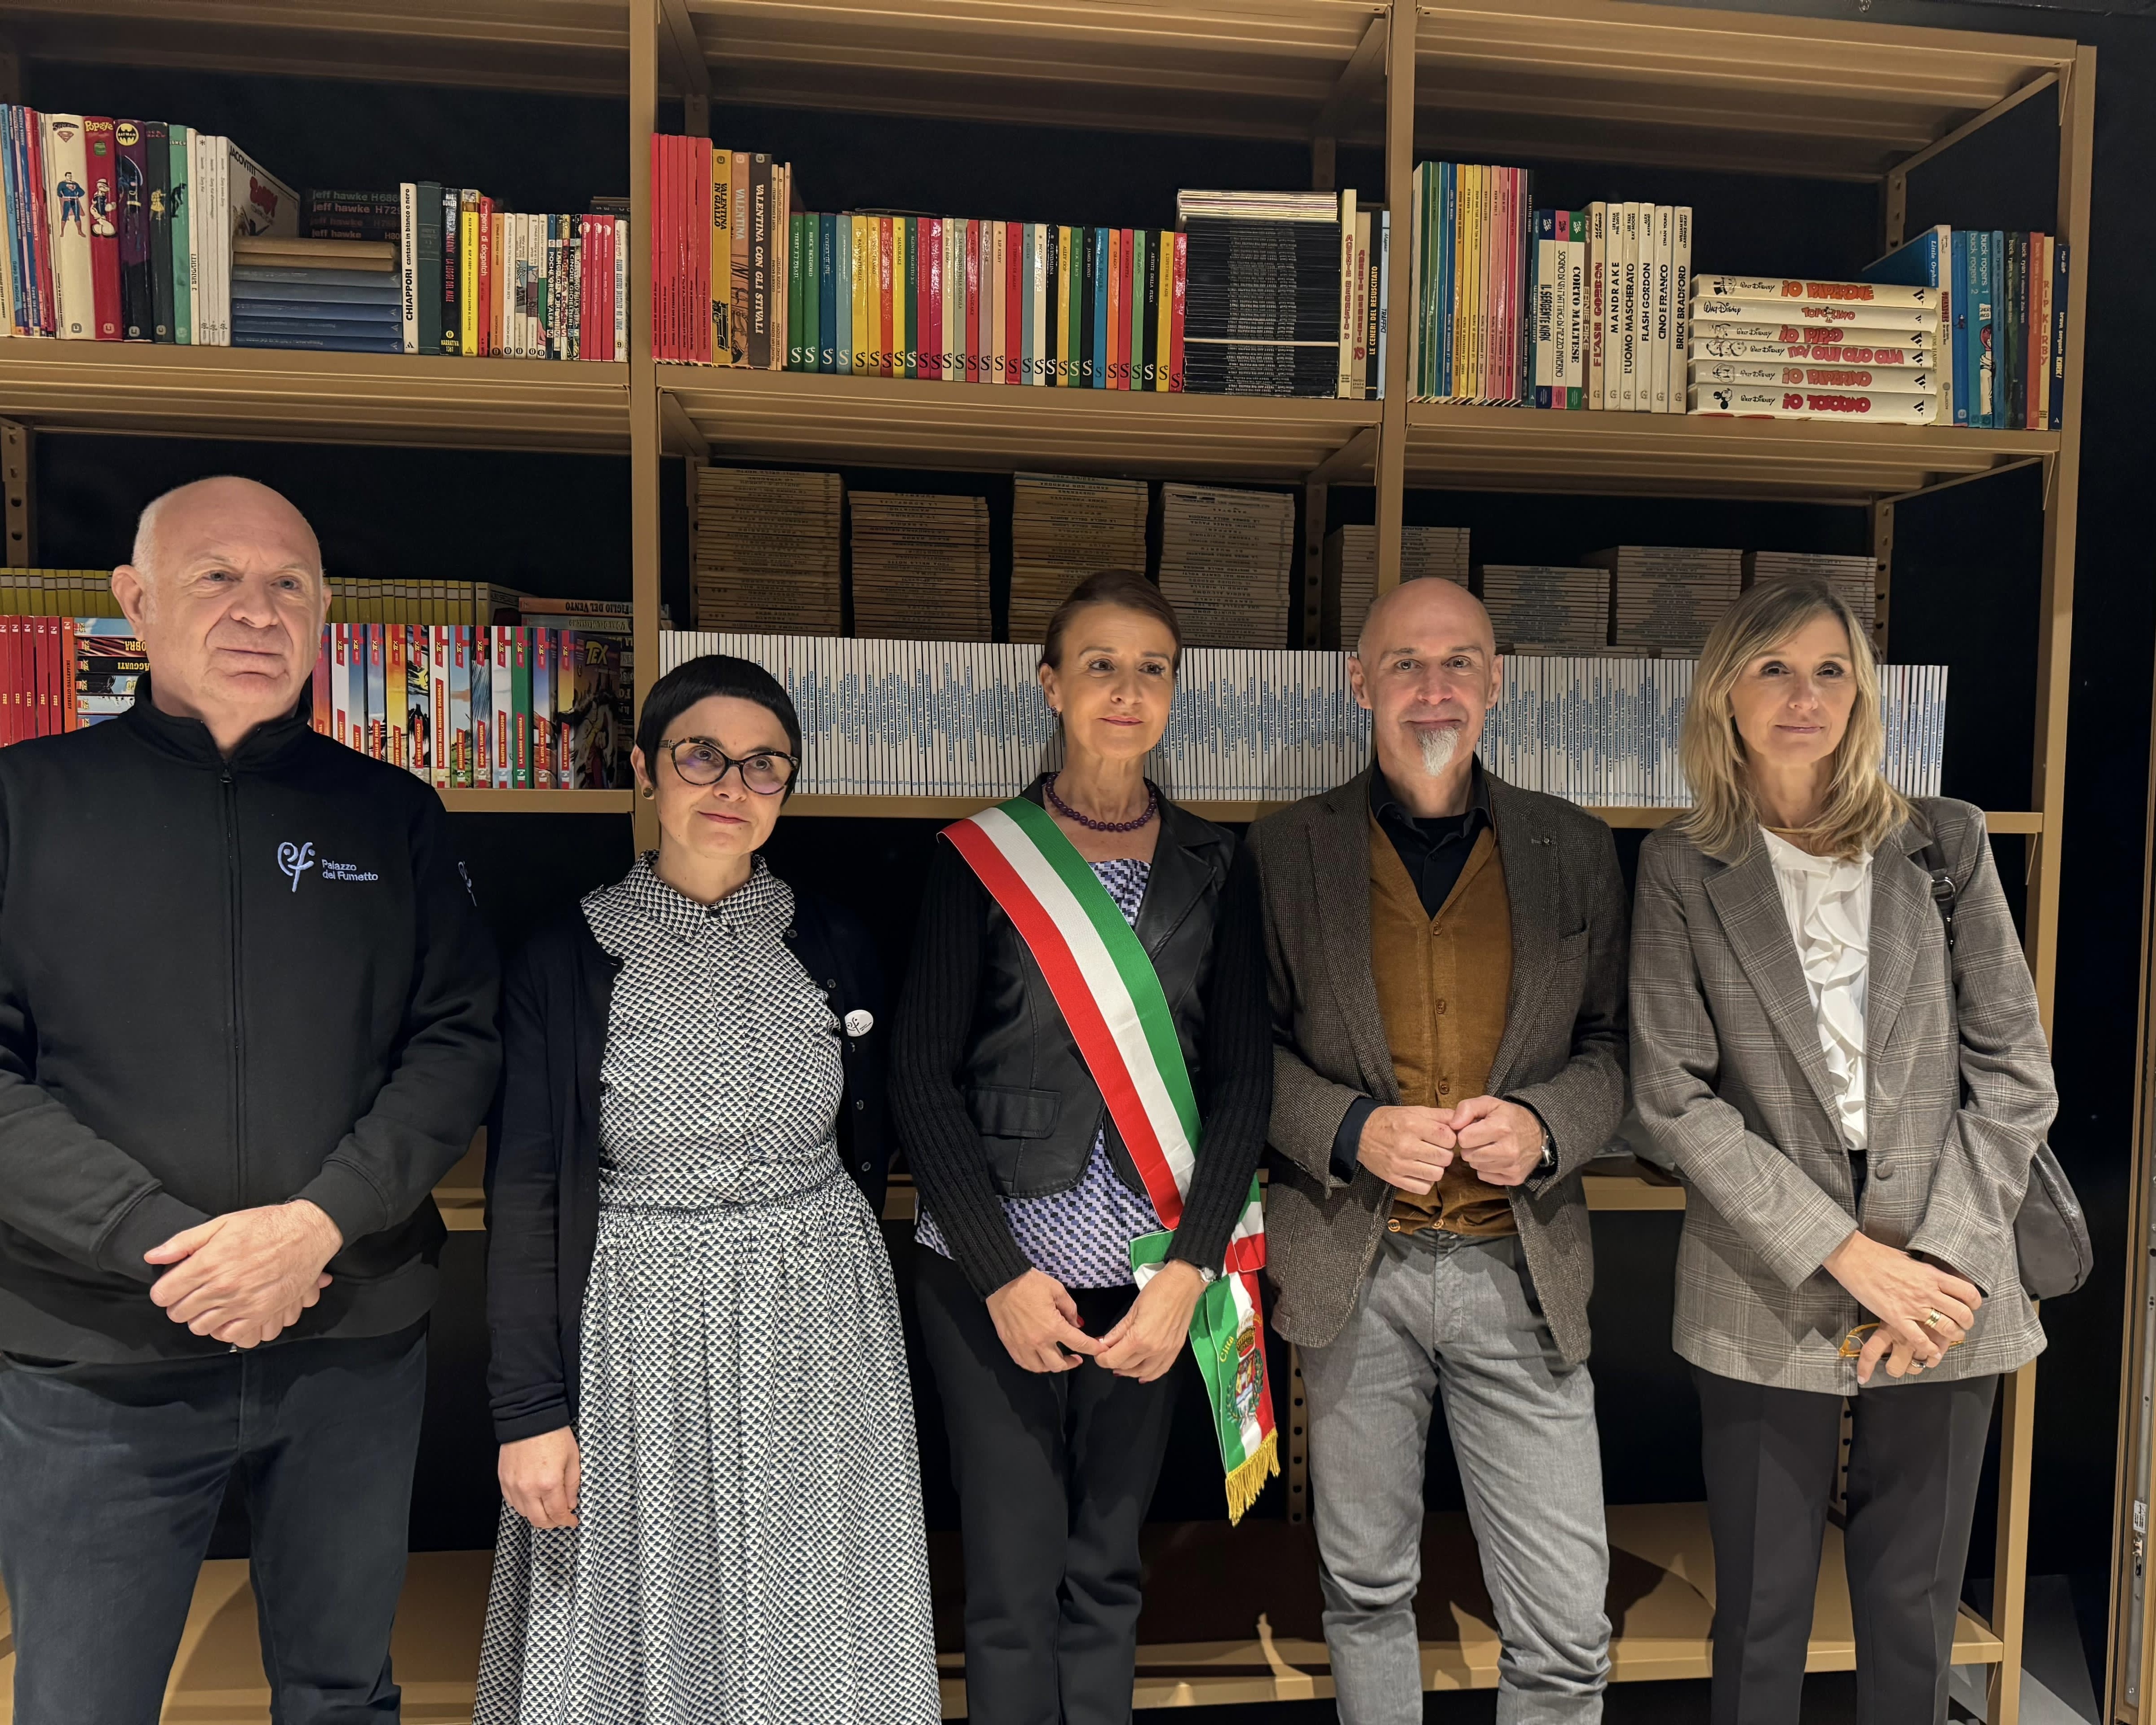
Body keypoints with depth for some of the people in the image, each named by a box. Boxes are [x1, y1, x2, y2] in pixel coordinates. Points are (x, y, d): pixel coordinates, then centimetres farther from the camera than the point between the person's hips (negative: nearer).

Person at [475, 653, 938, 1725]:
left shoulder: (834, 949, 1)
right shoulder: (568, 959, -5)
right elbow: (523, 1195, -5)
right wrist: (529, 1408, -7)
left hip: (817, 1328, 2)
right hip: (637, 1340, -1)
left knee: (811, 1635, 13)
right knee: (642, 1633, 12)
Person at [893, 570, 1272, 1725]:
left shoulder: (1212, 869, 5)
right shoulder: (980, 858, -1)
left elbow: (1242, 1077, 3)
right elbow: (922, 1075, -4)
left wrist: (1189, 1269, -7)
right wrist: (1002, 1274, -9)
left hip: (1151, 1273, 2)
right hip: (992, 1269, -2)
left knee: (1107, 1570, 13)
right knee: (1012, 1583, 4)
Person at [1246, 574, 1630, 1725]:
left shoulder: (1576, 852, 4)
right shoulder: (1284, 853, -1)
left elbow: (1612, 1045, 7)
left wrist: (1546, 1125, -13)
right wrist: (1352, 1132, -16)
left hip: (1521, 1271, 1)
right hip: (1353, 1271, 0)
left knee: (1566, 1629, 7)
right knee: (1365, 1589, 18)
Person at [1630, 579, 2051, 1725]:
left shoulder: (1945, 843, 4)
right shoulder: (1682, 870, -1)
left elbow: (2013, 1069, 3)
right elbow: (1674, 1097, -6)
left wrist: (1948, 1260, -6)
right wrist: (1848, 1254, -12)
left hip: (1946, 1287, 2)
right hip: (1767, 1299, -1)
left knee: (1914, 1611, 13)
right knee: (1760, 1610, 10)